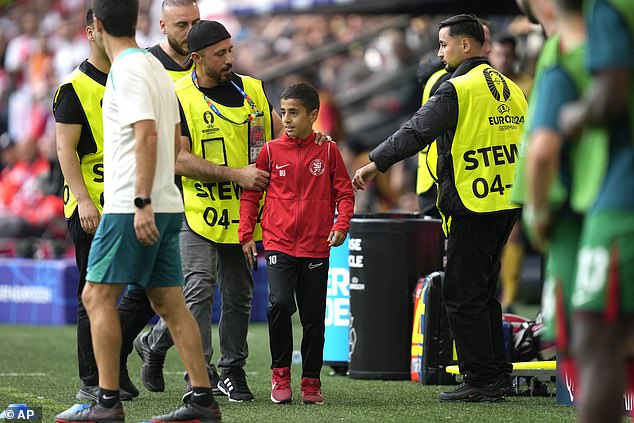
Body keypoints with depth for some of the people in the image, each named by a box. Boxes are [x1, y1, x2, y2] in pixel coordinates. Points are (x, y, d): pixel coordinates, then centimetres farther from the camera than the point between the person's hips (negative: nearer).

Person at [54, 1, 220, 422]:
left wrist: (142, 203, -23)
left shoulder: (127, 71, -11)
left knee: (98, 296, -5)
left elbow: (147, 135, -21)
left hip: (130, 208, -9)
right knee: (170, 303, 9)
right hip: (167, 206, 9)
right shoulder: (157, 69, 16)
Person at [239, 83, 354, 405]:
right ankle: (280, 373, -3)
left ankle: (311, 382, 18)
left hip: (316, 247, 1)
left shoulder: (327, 151, 3)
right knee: (279, 303, -19)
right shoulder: (271, 151, 3)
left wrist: (341, 224, -10)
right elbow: (251, 194, 8)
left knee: (314, 317, 5)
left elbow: (344, 193, 6)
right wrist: (246, 233, 1)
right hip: (279, 243, -1)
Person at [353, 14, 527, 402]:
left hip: (472, 208, -8)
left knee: (463, 295, -3)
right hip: (507, 205, 8)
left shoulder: (458, 89, -11)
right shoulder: (512, 90, 14)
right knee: (484, 291, 18)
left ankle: (481, 381, -3)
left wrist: (377, 162, -18)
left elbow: (418, 131, -19)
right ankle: (497, 370, 19)